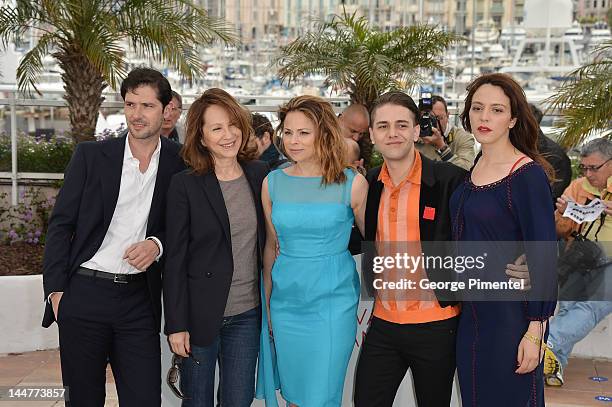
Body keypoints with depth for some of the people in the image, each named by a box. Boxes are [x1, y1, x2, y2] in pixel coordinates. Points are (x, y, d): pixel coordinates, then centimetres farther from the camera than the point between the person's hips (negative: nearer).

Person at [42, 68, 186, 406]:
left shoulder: (178, 165, 2)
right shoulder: (90, 155, -1)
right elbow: (61, 224, 1)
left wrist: (157, 244, -10)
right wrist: (55, 289, -4)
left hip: (139, 299, 1)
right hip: (83, 293, -1)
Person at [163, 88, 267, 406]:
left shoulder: (260, 175, 2)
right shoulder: (185, 184, -8)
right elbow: (175, 259, -8)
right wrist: (176, 325, -9)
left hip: (247, 314, 3)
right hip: (200, 314, -3)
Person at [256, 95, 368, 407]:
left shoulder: (352, 183, -7)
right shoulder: (273, 183, 2)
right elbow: (271, 246, 10)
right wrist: (267, 302, 11)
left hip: (333, 303, -3)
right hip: (286, 302, 3)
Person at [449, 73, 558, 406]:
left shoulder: (528, 175, -16)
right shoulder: (476, 167, 5)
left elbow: (543, 257, -17)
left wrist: (535, 332, -17)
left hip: (511, 317, -7)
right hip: (471, 315, 7)